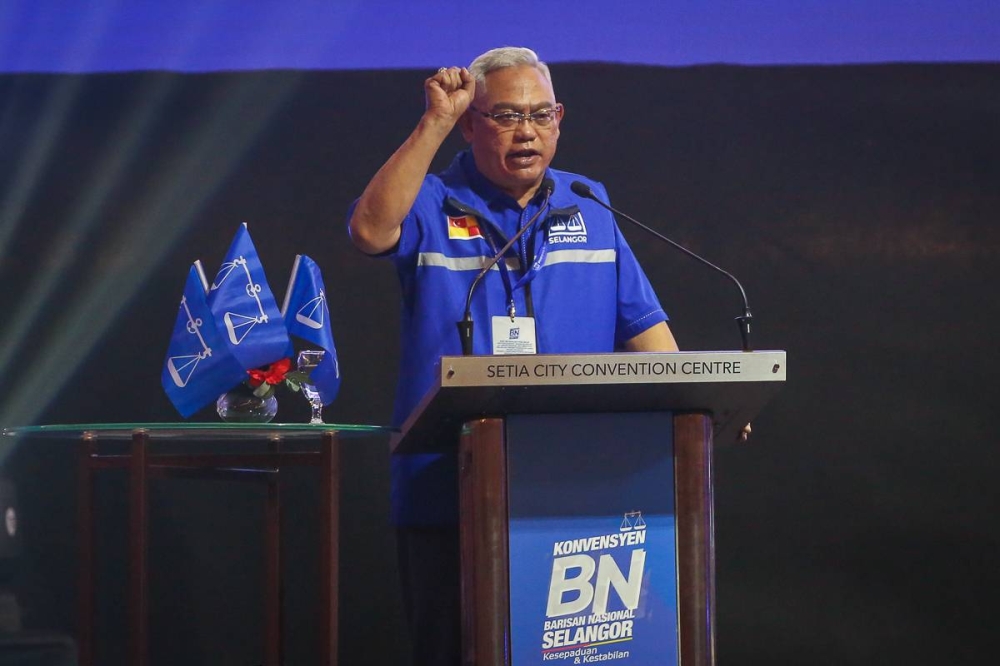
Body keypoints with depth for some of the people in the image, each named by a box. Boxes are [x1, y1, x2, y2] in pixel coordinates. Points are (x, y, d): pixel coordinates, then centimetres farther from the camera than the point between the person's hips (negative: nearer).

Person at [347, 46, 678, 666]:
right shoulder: (432, 205, 2)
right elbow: (370, 230, -21)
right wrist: (435, 122, -20)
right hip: (450, 492, -3)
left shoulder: (587, 207, 15)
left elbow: (642, 323, 13)